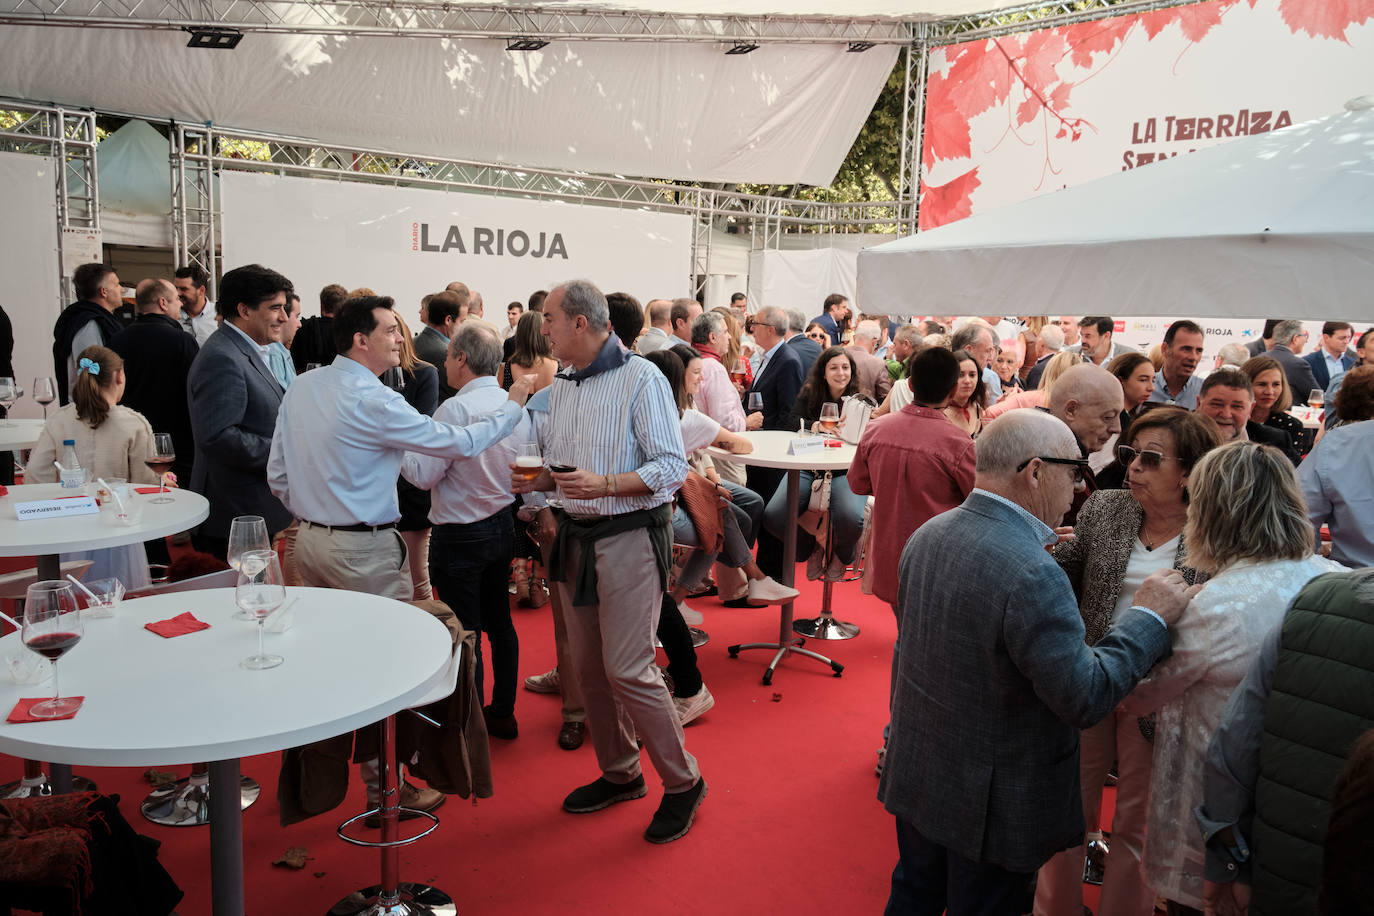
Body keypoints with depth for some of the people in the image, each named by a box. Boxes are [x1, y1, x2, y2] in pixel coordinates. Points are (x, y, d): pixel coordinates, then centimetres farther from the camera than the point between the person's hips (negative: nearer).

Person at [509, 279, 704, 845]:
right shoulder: (561, 388, 12)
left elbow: (672, 467, -16)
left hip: (629, 538, -8)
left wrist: (605, 485, -27)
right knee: (588, 667, 13)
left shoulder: (641, 379, -12)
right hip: (575, 538, 8)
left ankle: (683, 783, 11)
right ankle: (619, 772, 31)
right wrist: (537, 480, 0)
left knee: (628, 670, -7)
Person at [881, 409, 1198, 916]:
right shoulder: (1033, 575, -31)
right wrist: (1148, 616, -14)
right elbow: (1086, 698, -26)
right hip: (991, 803, -7)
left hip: (916, 771, 7)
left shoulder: (927, 534, -4)